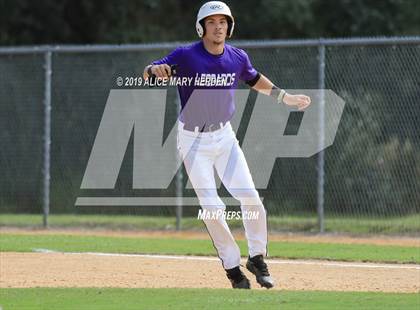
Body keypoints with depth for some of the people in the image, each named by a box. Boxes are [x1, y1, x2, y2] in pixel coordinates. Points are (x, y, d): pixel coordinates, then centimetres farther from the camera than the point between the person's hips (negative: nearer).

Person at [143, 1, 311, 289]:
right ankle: (232, 266, 7)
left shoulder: (238, 58, -3)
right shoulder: (186, 56, -17)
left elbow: (255, 79, 19)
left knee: (250, 197, -7)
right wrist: (155, 69, -47)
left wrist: (285, 97, 16)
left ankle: (257, 257, 12)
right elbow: (148, 72, -24)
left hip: (224, 136, 3)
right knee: (212, 207, -8)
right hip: (193, 140, -3)